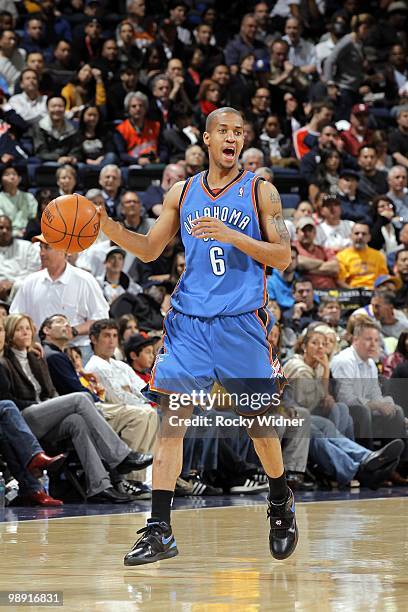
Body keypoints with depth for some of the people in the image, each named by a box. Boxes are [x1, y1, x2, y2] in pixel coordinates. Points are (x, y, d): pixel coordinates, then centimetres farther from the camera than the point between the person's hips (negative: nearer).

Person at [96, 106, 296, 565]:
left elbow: (282, 257, -5)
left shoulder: (259, 191, 0)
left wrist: (230, 235, -18)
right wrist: (108, 228, -2)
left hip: (242, 321, -2)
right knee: (171, 419, -8)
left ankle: (280, 501, 35)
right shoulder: (182, 193, 9)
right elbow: (150, 250, 15)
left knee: (258, 420, 7)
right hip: (188, 320, 2)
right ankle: (159, 531, -9)